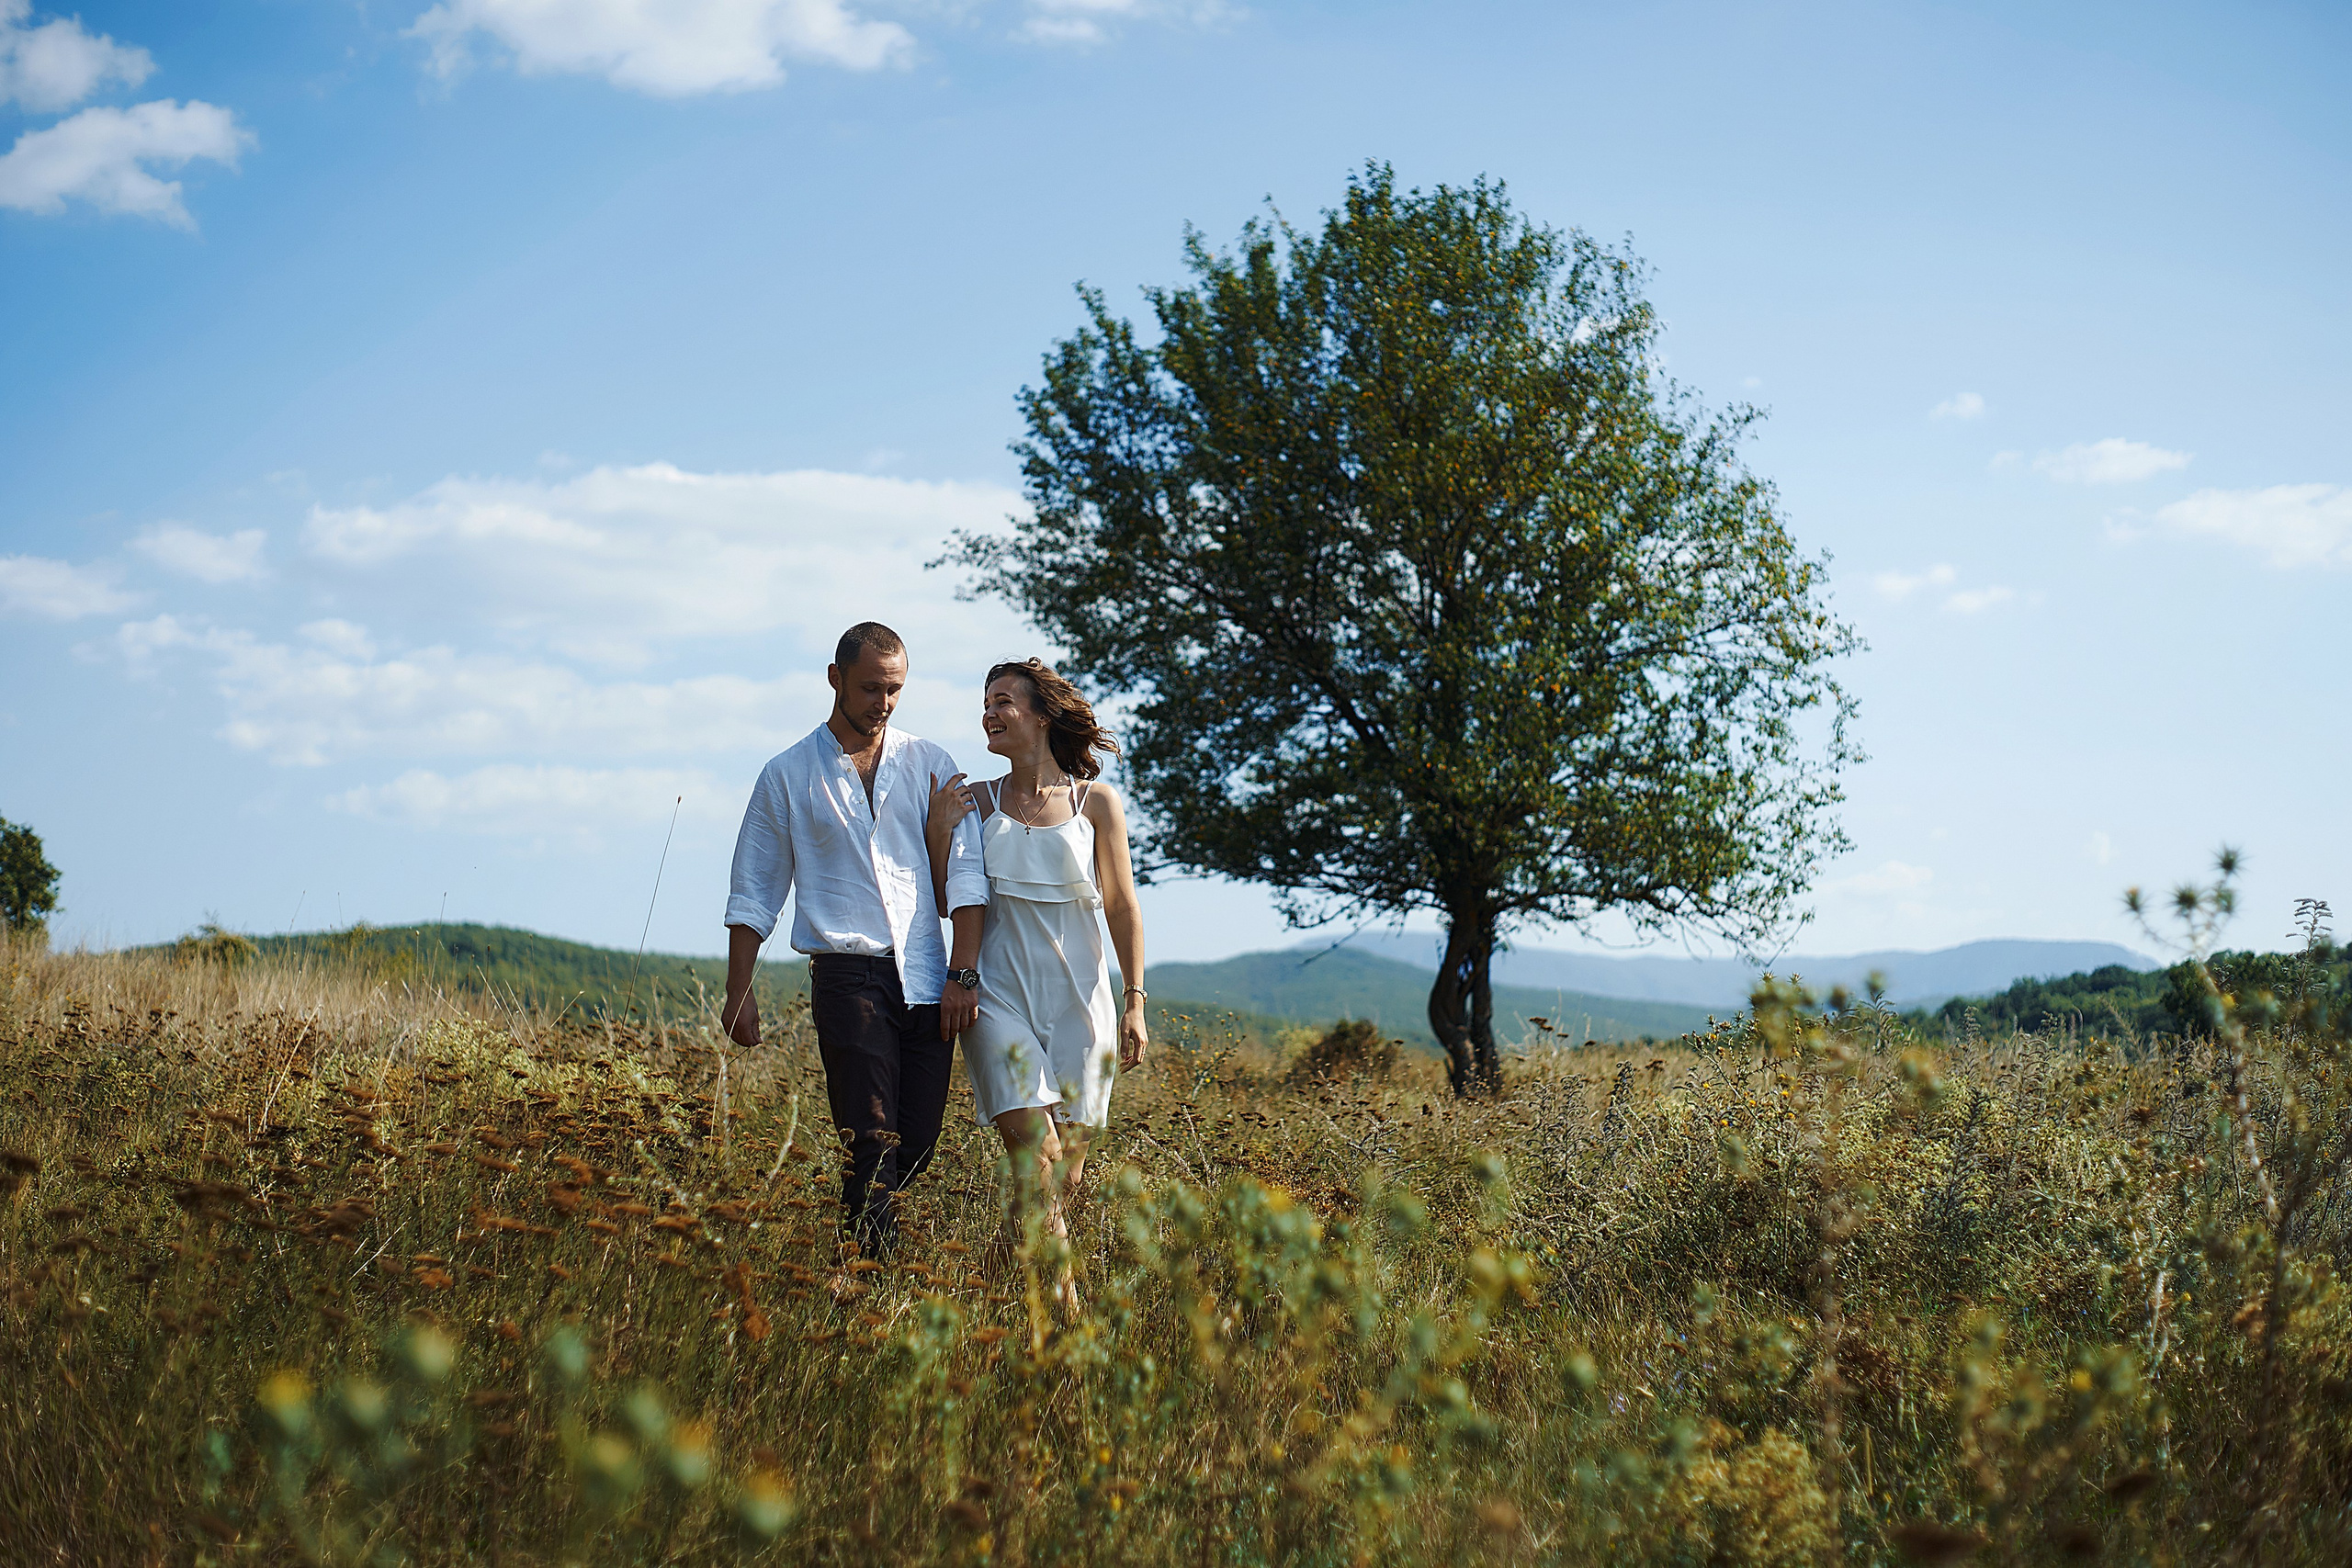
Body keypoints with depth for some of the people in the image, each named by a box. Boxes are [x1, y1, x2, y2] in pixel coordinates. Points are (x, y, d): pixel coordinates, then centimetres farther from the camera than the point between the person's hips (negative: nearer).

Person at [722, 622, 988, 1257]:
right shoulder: (787, 775, 8)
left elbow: (964, 872, 7)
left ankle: (854, 1232, 23)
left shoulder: (930, 764, 12)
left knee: (916, 1144, 2)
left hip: (927, 981, 3)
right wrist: (739, 992, 5)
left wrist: (964, 975, -2)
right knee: (873, 1142, -11)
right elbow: (752, 894, 11)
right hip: (847, 973, -3)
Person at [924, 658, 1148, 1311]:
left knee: (1064, 1179, 3)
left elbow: (1123, 910, 6)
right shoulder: (976, 801, 7)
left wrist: (1135, 1002, 1)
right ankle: (1065, 1309, -16)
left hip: (1079, 998, 1)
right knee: (1036, 1157, -15)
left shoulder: (1096, 802, 4)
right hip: (1001, 994, -1)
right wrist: (940, 832, -3)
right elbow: (948, 903, 10)